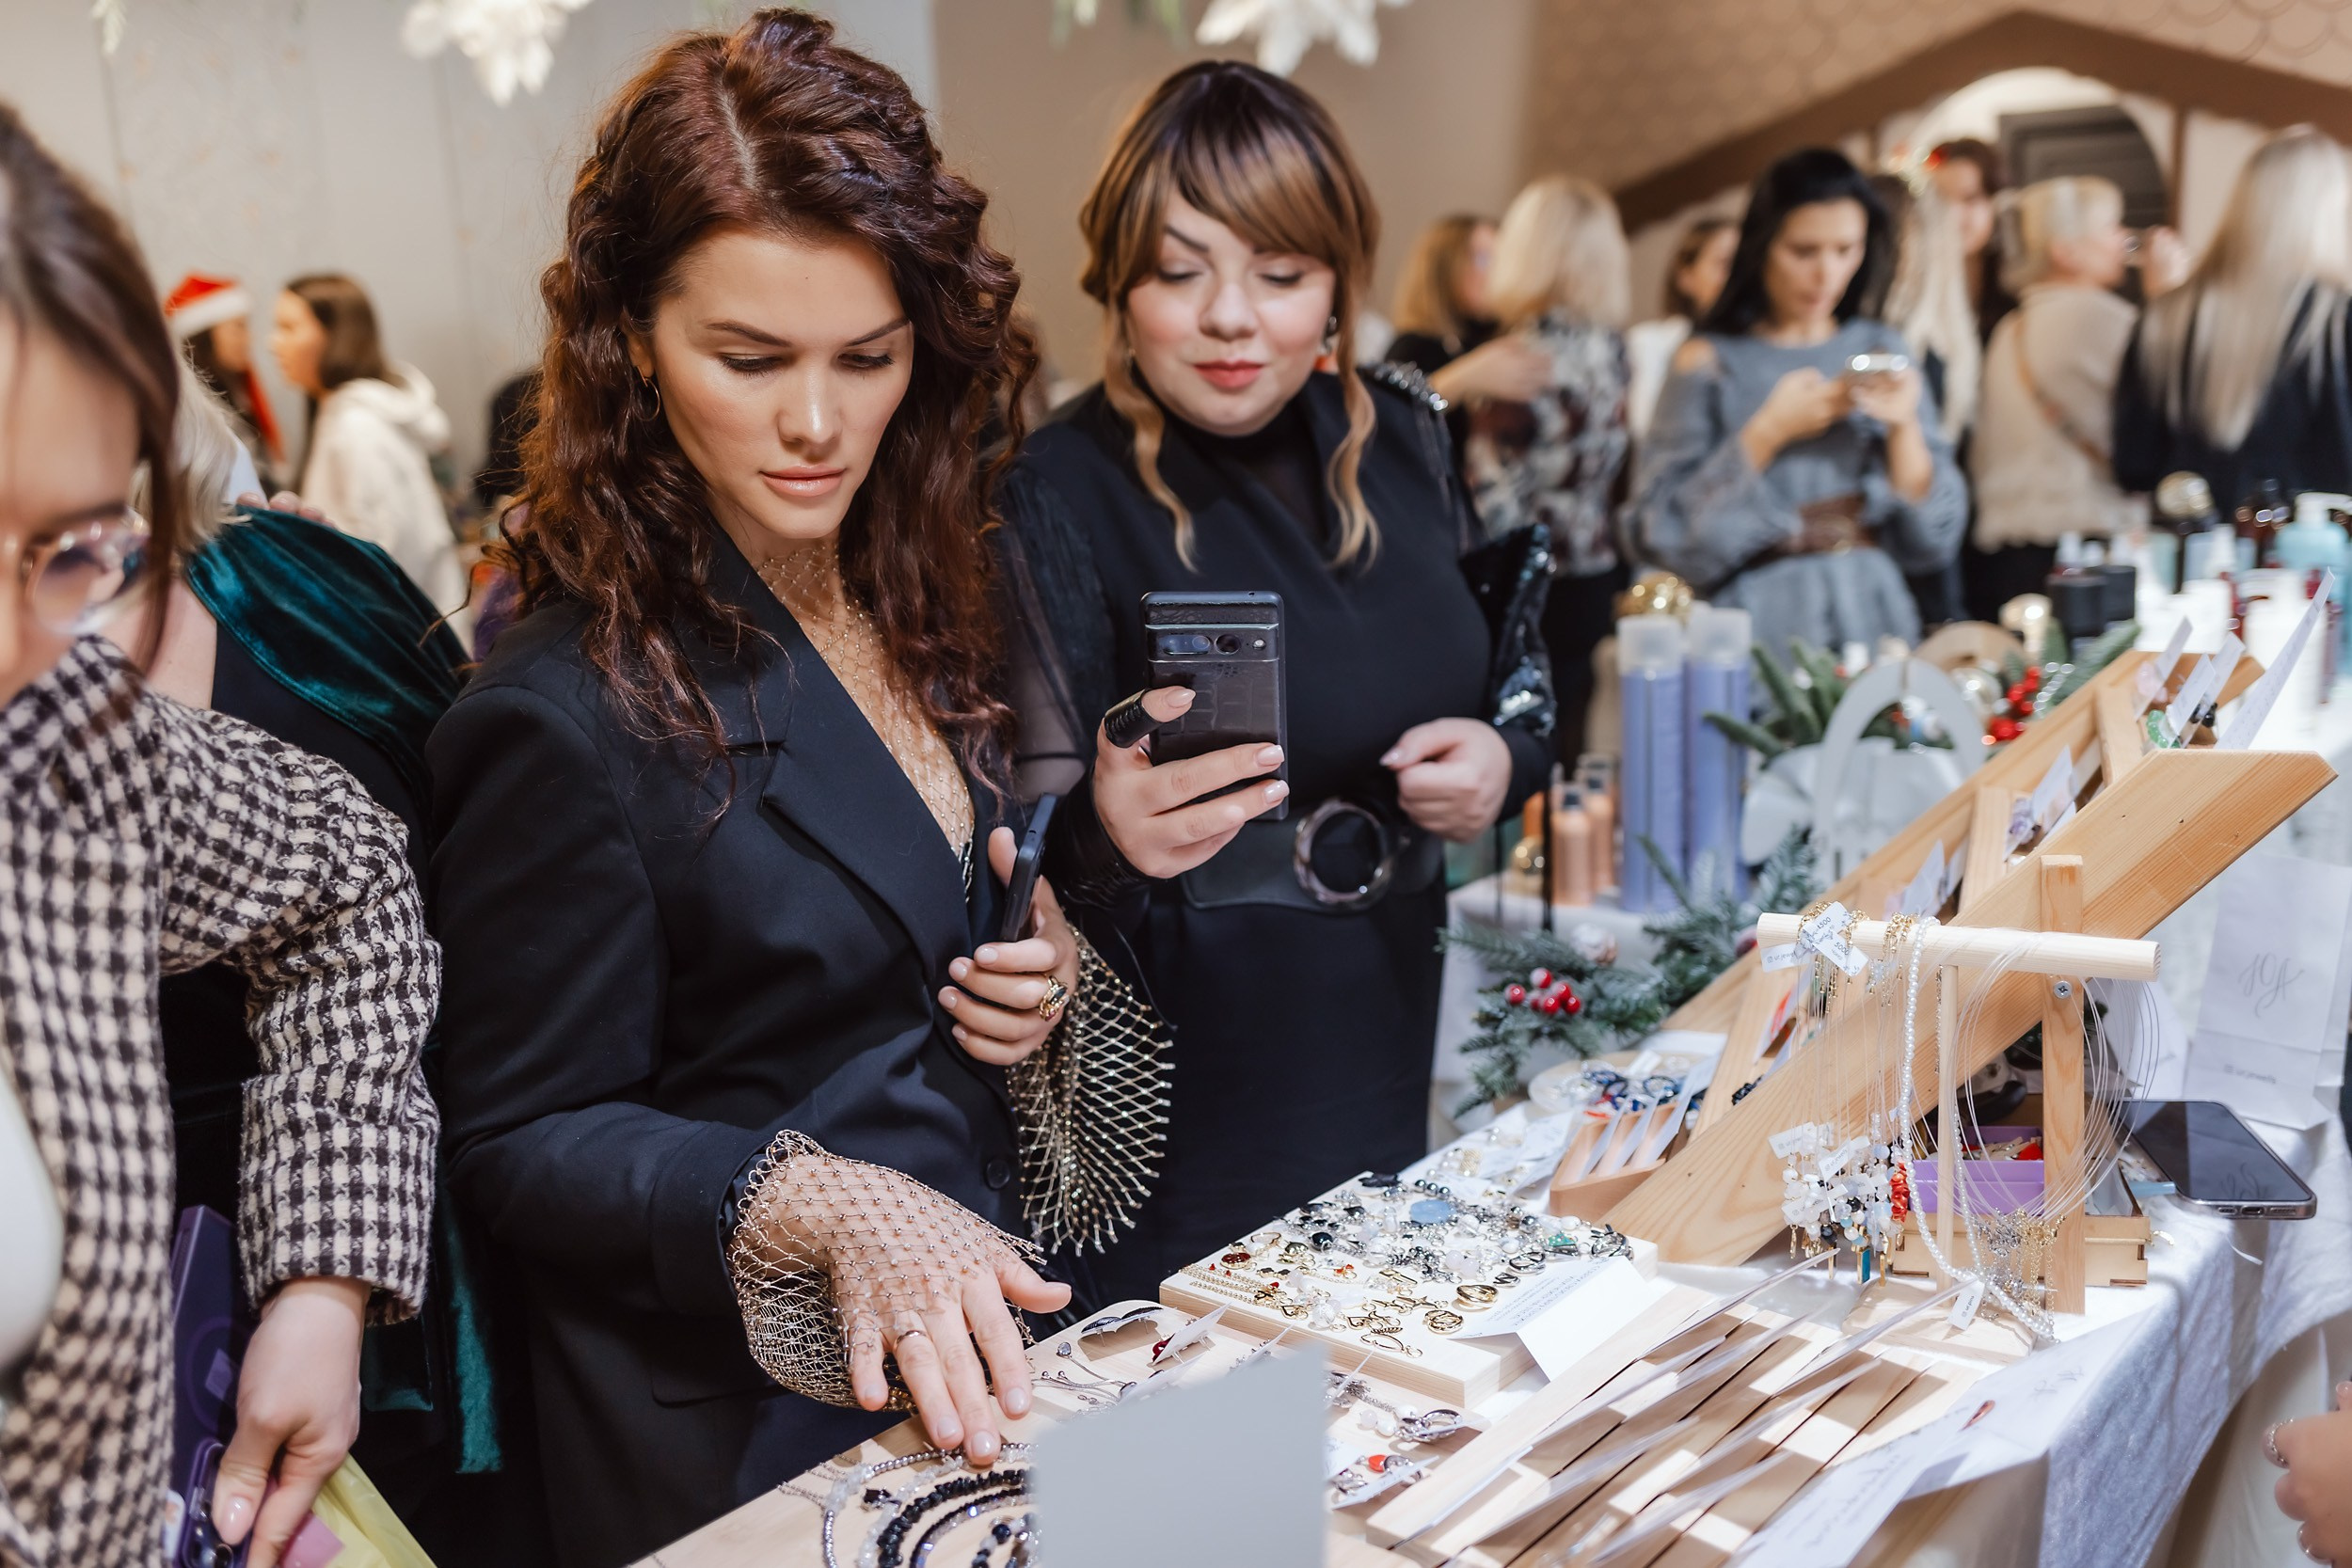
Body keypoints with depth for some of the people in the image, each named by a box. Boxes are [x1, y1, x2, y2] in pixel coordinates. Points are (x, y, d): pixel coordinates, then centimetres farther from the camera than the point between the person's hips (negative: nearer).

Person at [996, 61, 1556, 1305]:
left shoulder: (1396, 438, 1)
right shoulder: (1061, 495, -15)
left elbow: (1511, 679, 14)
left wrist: (1503, 758, -8)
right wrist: (1109, 828, -38)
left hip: (1402, 1053, 5)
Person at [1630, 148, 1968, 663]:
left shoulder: (1882, 349, 9)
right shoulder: (1710, 362, -1)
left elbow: (1933, 538, 7)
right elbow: (1662, 532, -10)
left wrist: (1904, 428, -8)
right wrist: (1769, 433, -13)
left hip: (1874, 616, 3)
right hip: (1763, 626, -3)